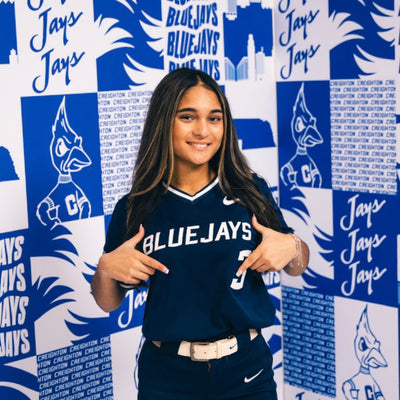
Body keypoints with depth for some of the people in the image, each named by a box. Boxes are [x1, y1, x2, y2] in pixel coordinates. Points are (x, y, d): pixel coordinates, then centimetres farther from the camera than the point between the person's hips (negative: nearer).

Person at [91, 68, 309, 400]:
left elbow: (295, 267, 10)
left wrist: (292, 247, -12)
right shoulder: (134, 210, -5)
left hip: (246, 371, 1)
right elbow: (109, 303, 6)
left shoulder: (251, 193, -4)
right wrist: (105, 269, -14)